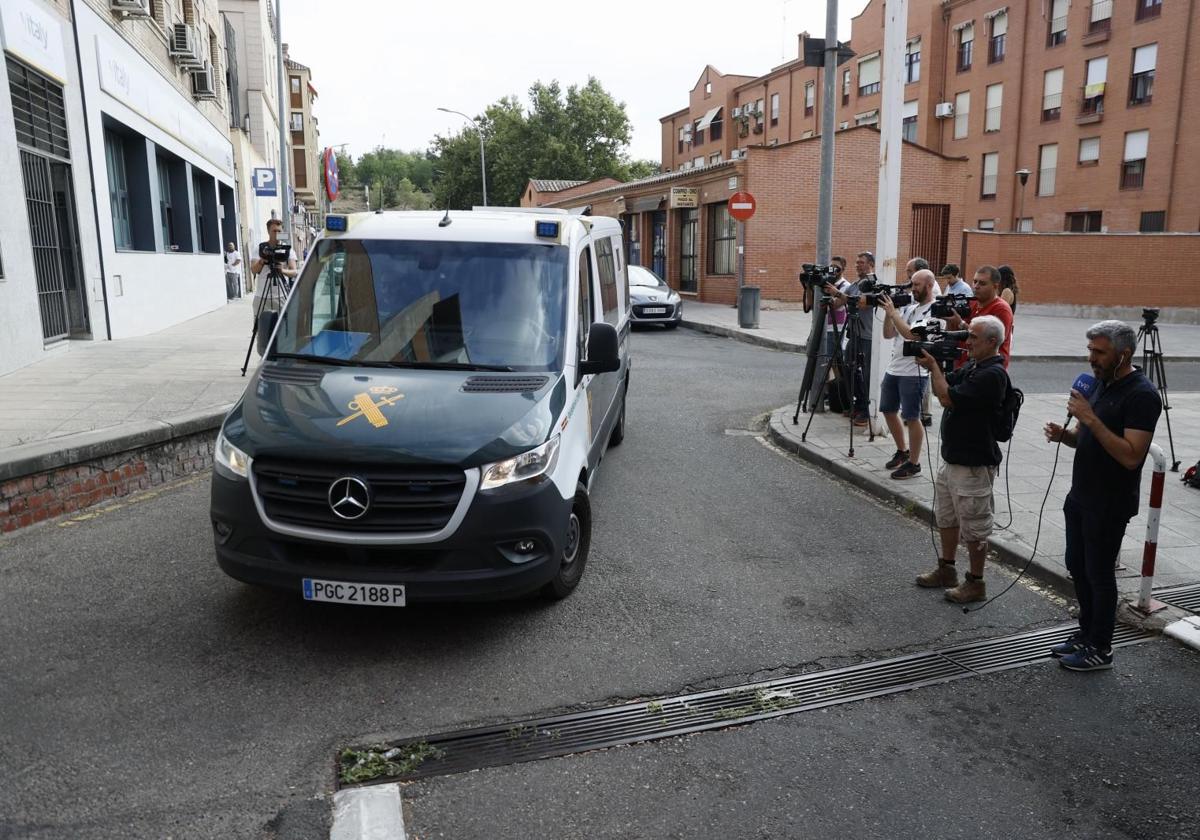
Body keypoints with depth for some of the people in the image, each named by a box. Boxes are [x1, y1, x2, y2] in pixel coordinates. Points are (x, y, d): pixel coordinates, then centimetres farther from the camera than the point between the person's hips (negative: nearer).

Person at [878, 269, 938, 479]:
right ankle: (902, 451, 34)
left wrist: (893, 312, -19)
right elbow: (888, 334, 9)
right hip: (893, 368, 8)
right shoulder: (908, 306, 12)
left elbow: (912, 335, -24)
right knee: (888, 411, 16)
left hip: (913, 373, -8)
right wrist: (888, 312, -4)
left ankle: (913, 463, 9)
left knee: (911, 418, -3)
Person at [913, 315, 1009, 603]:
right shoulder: (972, 366, 9)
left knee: (973, 526, 3)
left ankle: (976, 583, 16)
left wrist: (933, 366, -13)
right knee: (946, 517, 20)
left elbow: (948, 398, -24)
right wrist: (934, 367, -3)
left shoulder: (993, 374, -21)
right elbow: (941, 390, 13)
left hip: (974, 464, -10)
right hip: (952, 457, 10)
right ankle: (946, 570, 35)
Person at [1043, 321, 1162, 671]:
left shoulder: (1141, 395, -18)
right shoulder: (1100, 384, 8)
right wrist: (1064, 435, -5)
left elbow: (1131, 456, -26)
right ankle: (1087, 633, 32)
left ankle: (1100, 649, 17)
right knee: (1077, 567, 17)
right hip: (1081, 495, 8)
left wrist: (1091, 419, -29)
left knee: (1099, 574, 2)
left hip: (1110, 504, -8)